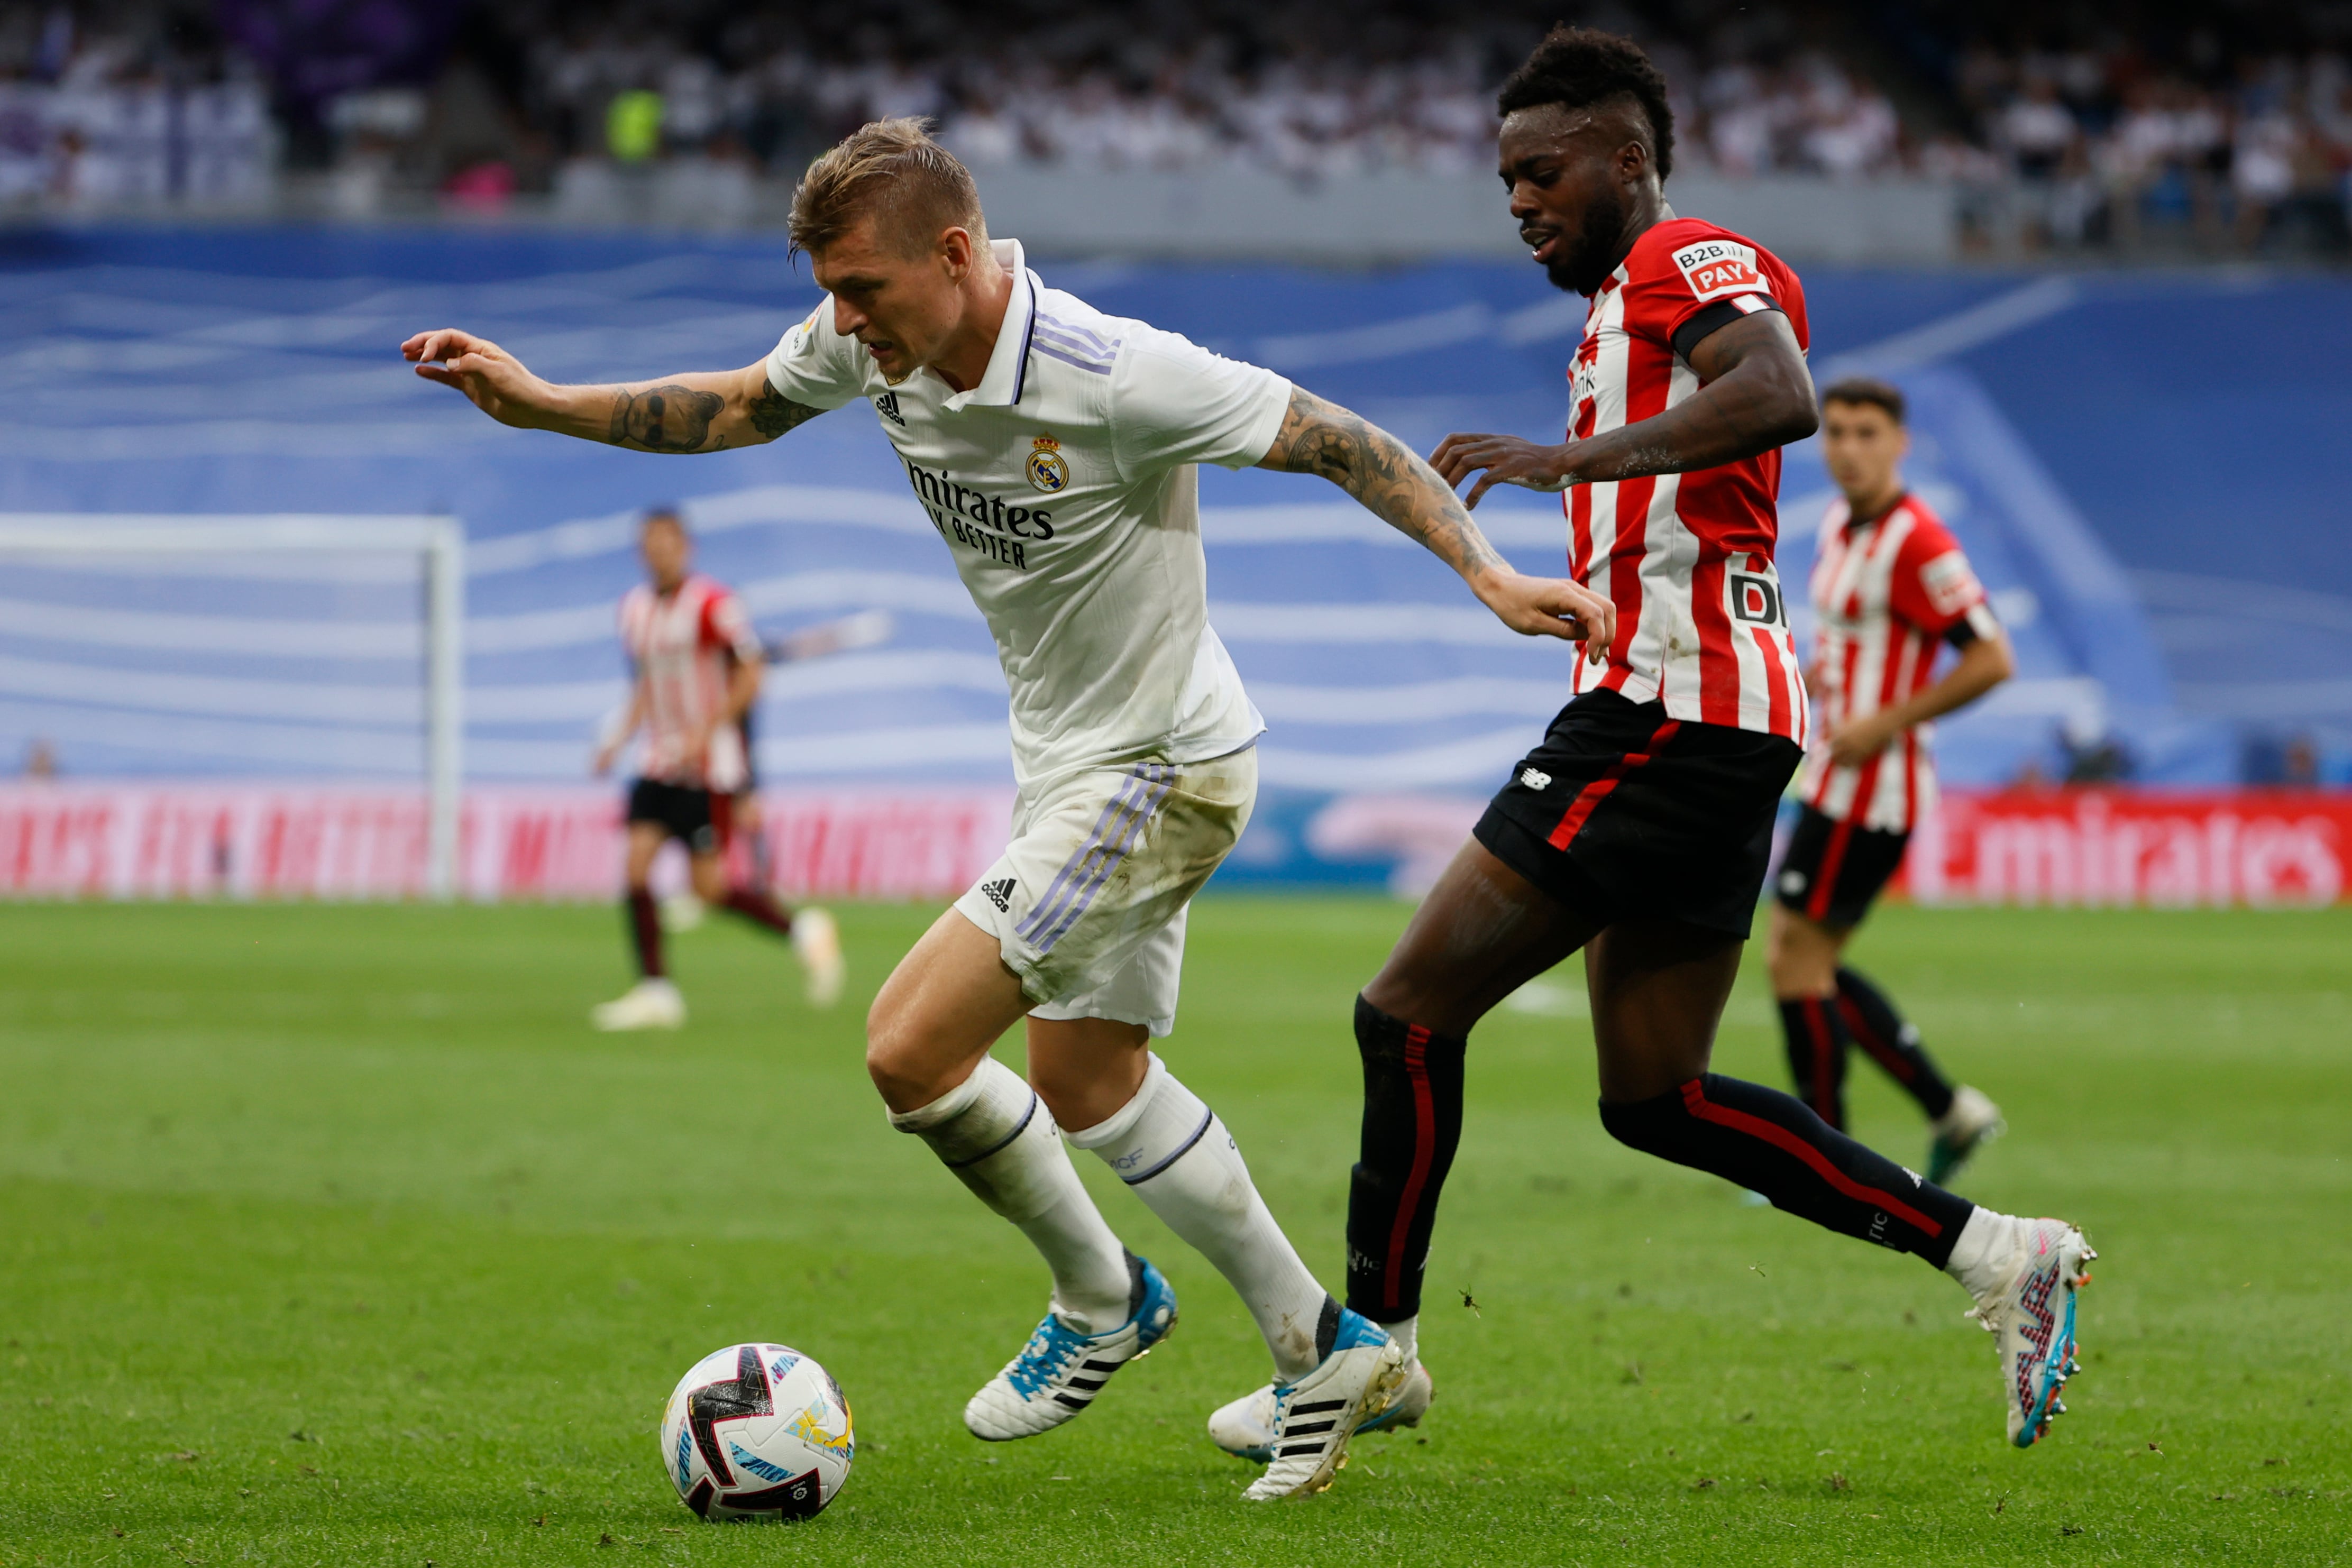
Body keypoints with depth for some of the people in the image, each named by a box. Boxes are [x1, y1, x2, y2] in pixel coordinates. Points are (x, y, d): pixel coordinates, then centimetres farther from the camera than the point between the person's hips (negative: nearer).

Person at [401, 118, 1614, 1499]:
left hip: (1157, 772, -9)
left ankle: (1101, 1302, 12)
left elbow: (1339, 441, -22)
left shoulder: (1117, 376, -30)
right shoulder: (873, 339, -8)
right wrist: (538, 403, 4)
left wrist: (1489, 573, -30)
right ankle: (1326, 1353, 29)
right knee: (1090, 1088, 18)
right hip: (1068, 763, 9)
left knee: (910, 1049, -13)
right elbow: (736, 410, 11)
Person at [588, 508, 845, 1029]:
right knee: (637, 863, -9)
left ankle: (804, 931, 14)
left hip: (709, 766, -6)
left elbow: (750, 673, -12)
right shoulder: (635, 609, 10)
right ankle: (656, 990, -4)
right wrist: (620, 737, 9)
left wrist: (705, 731, -21)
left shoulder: (713, 604, -12)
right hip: (660, 765, 7)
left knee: (709, 886, -8)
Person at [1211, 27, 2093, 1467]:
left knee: (1412, 1012, -6)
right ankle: (1999, 1255, 7)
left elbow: (1779, 395, -28)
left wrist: (1578, 455, -35)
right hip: (1712, 732, 11)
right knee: (1654, 1100, 10)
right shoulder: (1631, 307, 26)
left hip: (1670, 712, -11)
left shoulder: (1693, 260, -6)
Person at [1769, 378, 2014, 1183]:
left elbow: (1993, 659, -19)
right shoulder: (1840, 526, 11)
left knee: (1796, 960, -6)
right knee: (1808, 964, 12)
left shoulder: (1916, 543, -17)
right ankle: (1950, 1110, 18)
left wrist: (1887, 723, -21)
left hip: (1869, 787, -10)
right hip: (1835, 783, 10)